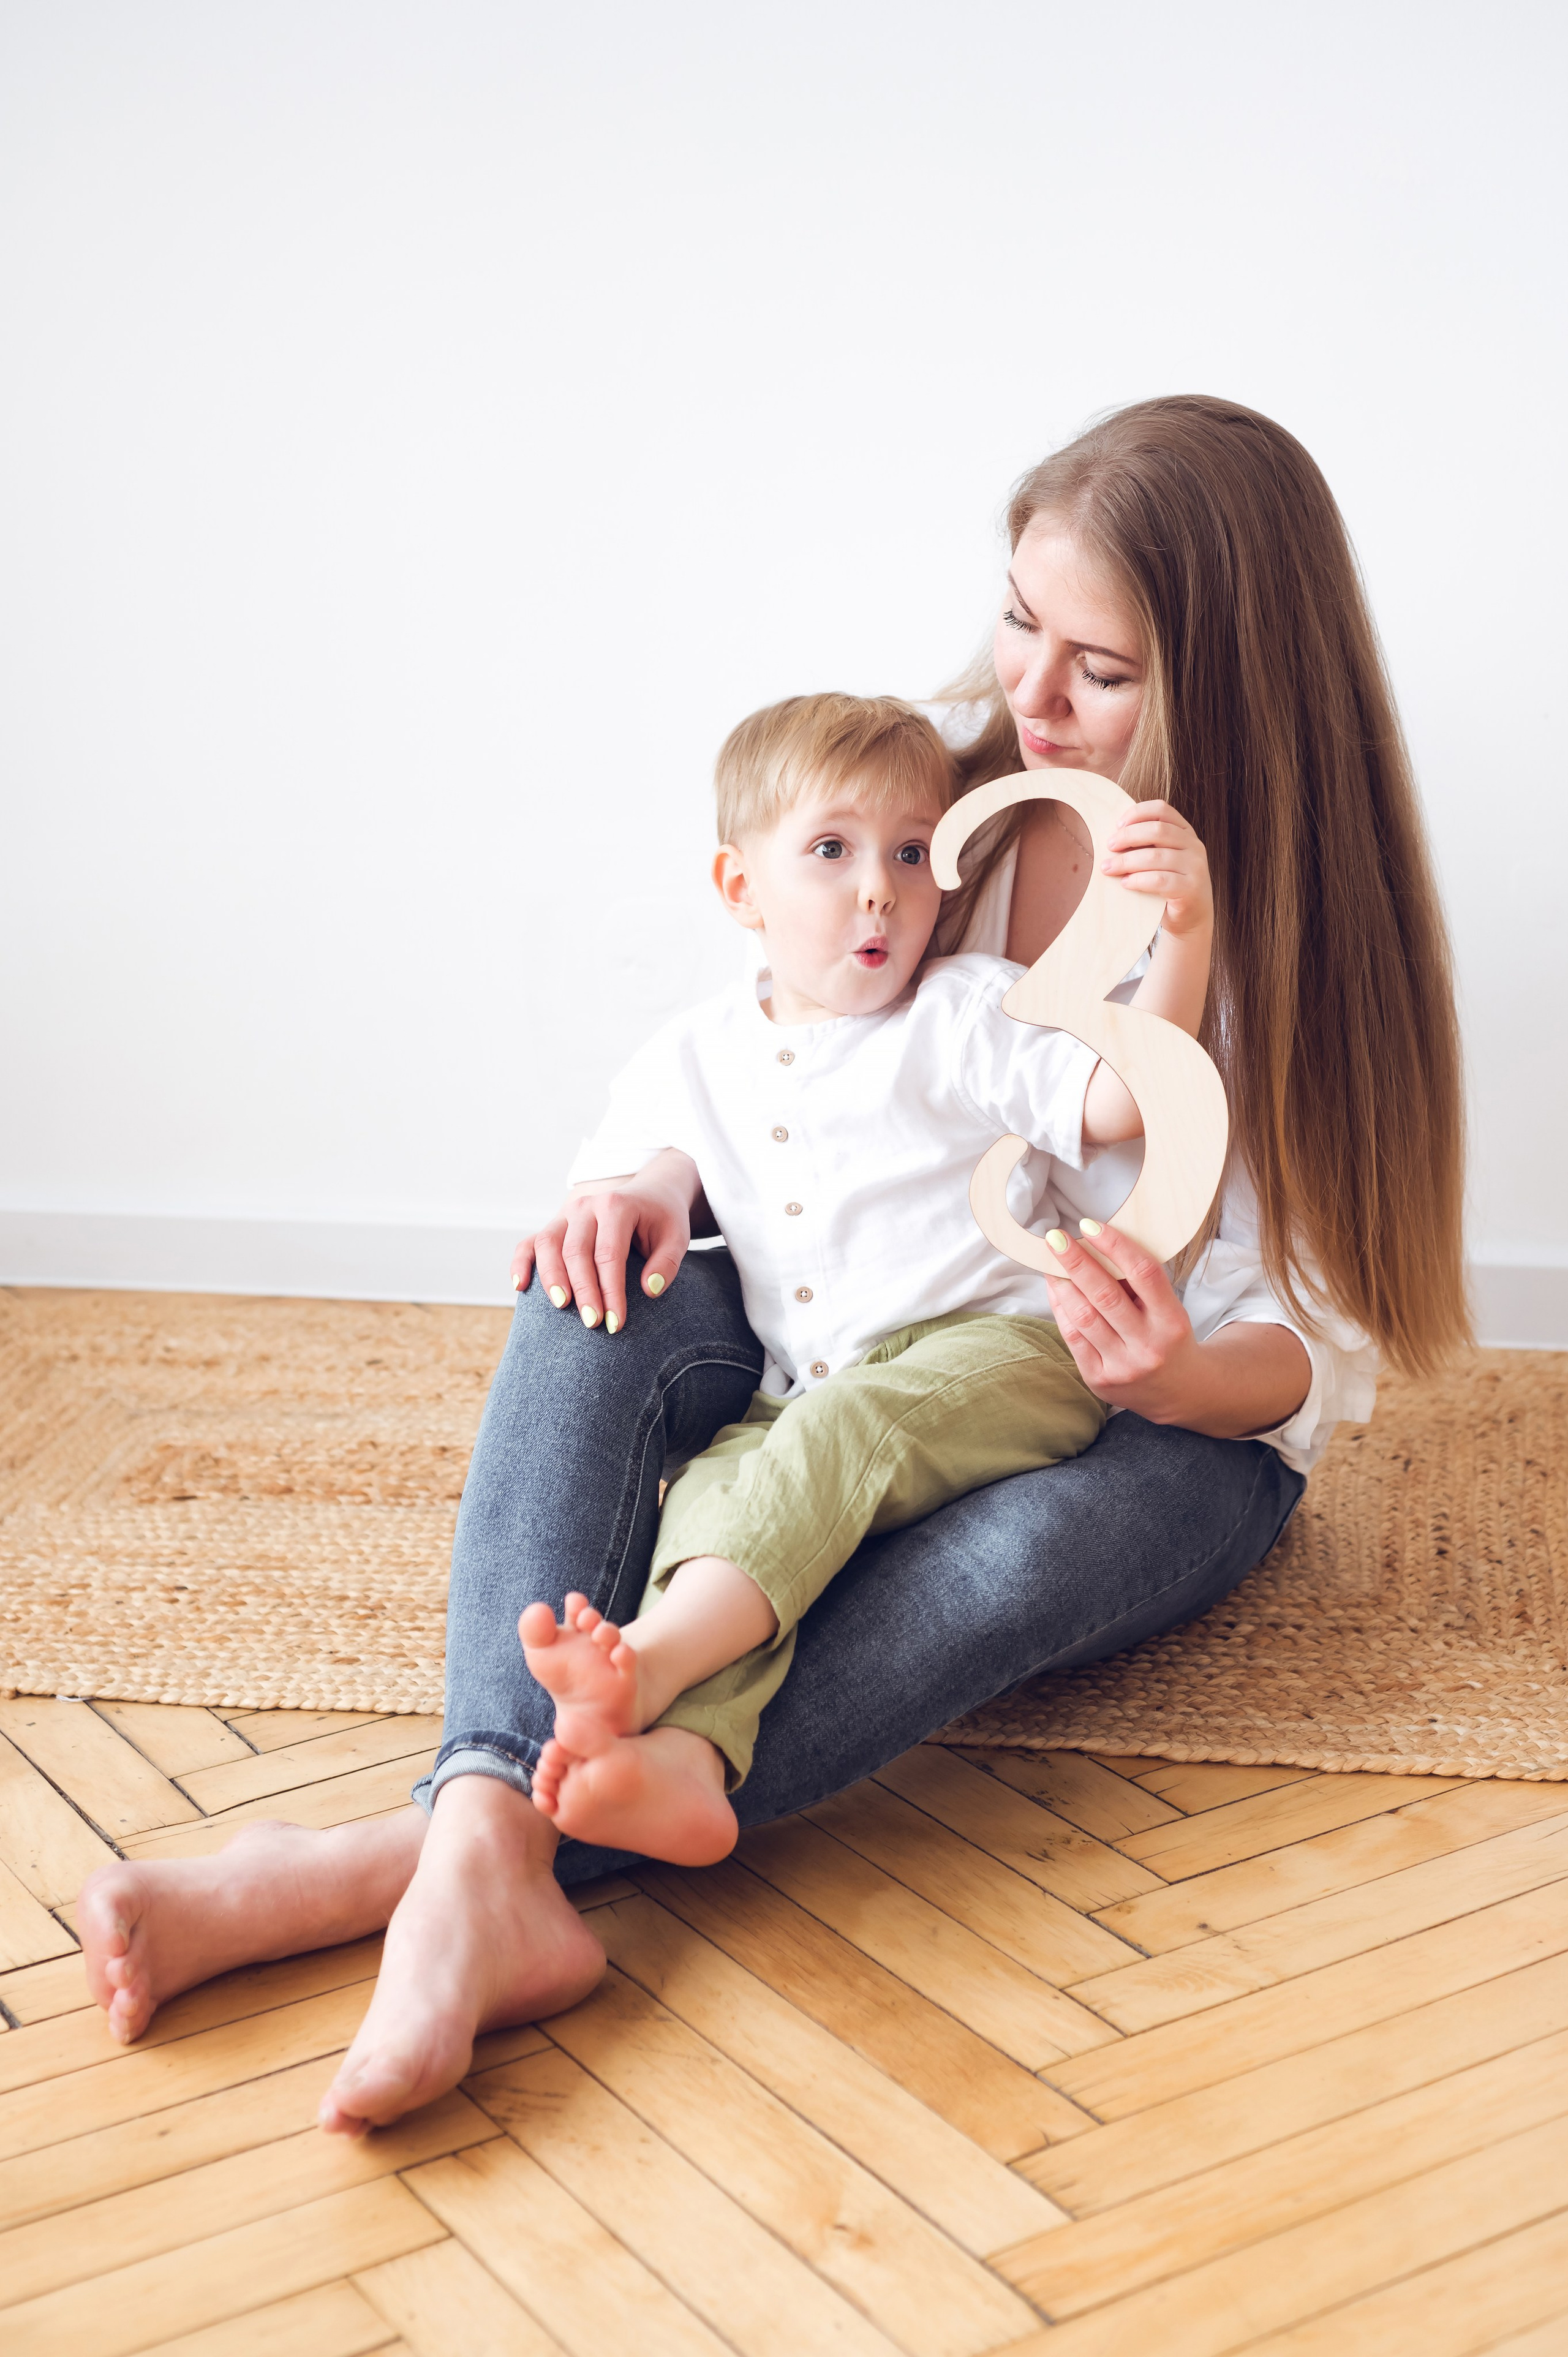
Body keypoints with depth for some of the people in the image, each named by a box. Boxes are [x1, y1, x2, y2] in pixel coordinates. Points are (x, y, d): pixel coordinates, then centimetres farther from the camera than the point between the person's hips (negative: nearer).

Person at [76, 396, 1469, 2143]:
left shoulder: (1311, 913, -13)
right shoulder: (950, 766, -4)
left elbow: (1328, 1350, -11)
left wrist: (1184, 1376, -34)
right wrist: (662, 1181, -17)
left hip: (1174, 1424, -3)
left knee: (1020, 1556, -39)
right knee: (596, 1304, -26)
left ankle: (375, 1872, -50)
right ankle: (491, 1868, -47)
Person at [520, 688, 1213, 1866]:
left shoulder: (970, 1013, 6)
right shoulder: (689, 1061, 16)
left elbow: (1120, 1097, -7)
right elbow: (613, 1177, 26)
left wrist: (1184, 929, -21)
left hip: (1003, 1359, -3)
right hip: (803, 1405, 3)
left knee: (837, 1432, -34)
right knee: (710, 1483, -28)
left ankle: (656, 1657, -51)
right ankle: (684, 1752, -53)